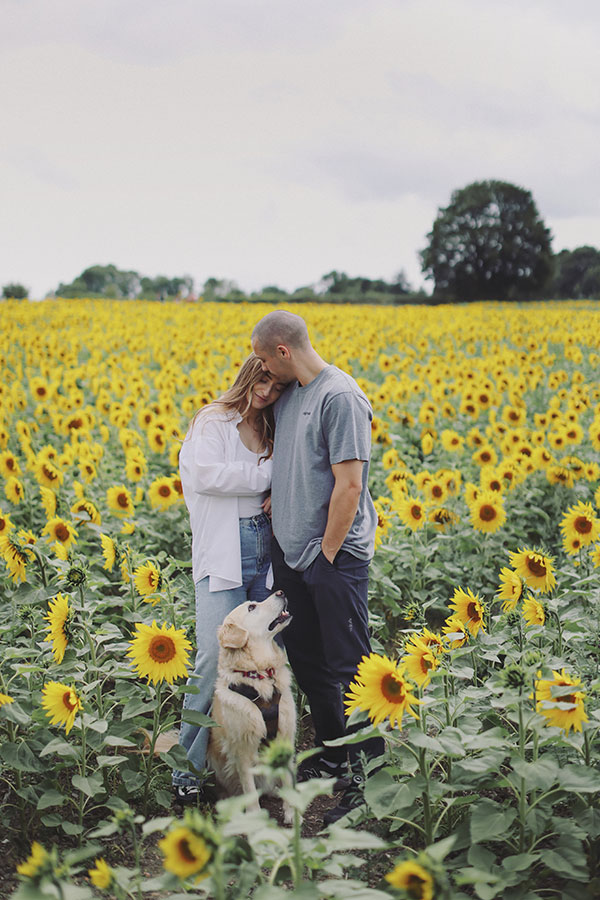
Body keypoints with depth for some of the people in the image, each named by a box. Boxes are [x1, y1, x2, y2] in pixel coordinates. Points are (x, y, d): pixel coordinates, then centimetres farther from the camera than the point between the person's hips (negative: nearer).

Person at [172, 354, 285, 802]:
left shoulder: (274, 429, 16)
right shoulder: (213, 422, -1)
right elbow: (206, 475, -17)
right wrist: (266, 474, -12)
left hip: (268, 547, 6)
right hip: (224, 552, -5)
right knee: (216, 655, -12)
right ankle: (189, 767, -1)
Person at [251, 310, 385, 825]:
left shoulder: (341, 397, -16)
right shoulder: (288, 393, 10)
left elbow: (349, 484, -19)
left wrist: (327, 552, -16)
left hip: (335, 556, -9)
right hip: (291, 552, 9)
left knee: (347, 667, -3)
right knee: (306, 661, 17)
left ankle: (369, 778, 8)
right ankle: (332, 757, 33)